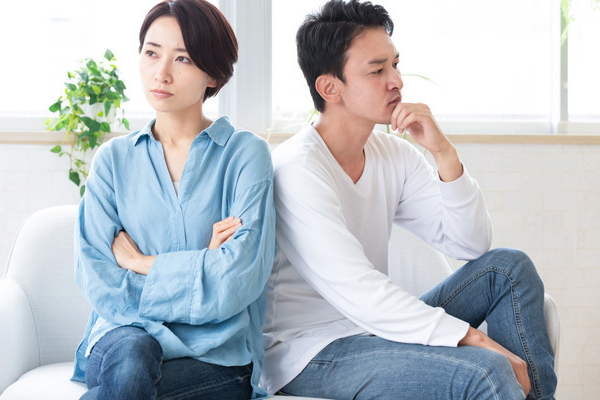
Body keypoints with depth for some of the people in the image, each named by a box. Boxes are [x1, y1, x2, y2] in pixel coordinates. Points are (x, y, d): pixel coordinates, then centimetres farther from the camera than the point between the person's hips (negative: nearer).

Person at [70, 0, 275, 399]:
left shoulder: (246, 153, 1)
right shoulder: (114, 158, 9)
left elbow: (236, 283, -11)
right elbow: (96, 281, -3)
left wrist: (140, 263, -3)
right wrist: (198, 266, -10)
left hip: (217, 355, -2)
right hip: (125, 337, 2)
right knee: (131, 352, -34)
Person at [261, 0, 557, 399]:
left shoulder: (394, 155, 5)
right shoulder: (297, 169, -19)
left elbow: (470, 245, 3)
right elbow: (355, 292, -26)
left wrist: (444, 152, -11)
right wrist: (476, 340, -26)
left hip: (373, 328, 8)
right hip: (309, 354, -8)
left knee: (508, 267, 1)